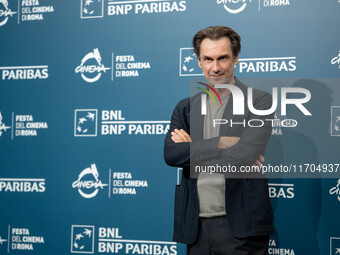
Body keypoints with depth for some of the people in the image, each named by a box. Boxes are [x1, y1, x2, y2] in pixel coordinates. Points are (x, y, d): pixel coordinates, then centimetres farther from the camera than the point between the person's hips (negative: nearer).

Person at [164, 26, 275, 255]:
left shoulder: (259, 101, -1)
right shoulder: (185, 108, 12)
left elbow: (244, 156, -15)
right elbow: (171, 154, -3)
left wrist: (191, 149, -4)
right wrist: (221, 143, -13)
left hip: (240, 228, -4)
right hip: (196, 227, 4)